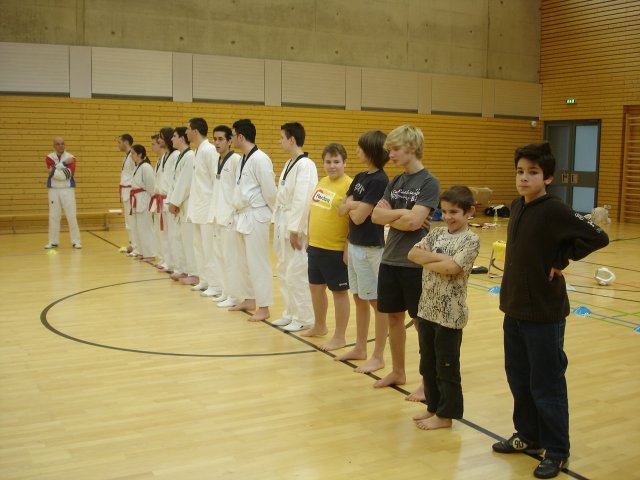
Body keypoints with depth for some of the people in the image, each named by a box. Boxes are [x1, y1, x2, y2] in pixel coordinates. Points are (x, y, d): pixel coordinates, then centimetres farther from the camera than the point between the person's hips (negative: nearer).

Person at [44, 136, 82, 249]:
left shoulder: (71, 157, -2)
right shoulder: (49, 157, 3)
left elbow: (69, 174, -14)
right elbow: (52, 171, -15)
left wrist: (55, 171, -15)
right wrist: (64, 163, -16)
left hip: (67, 190, -2)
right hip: (53, 190, 2)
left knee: (71, 216, -2)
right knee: (53, 216, 6)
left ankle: (76, 241, 6)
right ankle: (53, 241, 15)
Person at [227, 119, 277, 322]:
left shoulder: (260, 159, -18)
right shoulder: (243, 159, 11)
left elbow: (270, 191, -16)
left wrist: (272, 213, -4)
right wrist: (238, 210, 14)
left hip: (256, 217, -9)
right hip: (243, 216, 10)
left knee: (258, 263, -4)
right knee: (243, 261, 16)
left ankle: (263, 307, 4)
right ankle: (249, 299, 29)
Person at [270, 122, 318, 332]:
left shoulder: (305, 165, -16)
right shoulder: (289, 164, 14)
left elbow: (303, 200, -21)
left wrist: (295, 230, -20)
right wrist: (278, 224, 15)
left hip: (295, 226, -10)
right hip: (283, 223, 10)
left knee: (296, 272, -5)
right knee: (283, 271, 15)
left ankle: (303, 318, 7)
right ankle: (290, 313, 26)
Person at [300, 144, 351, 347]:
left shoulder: (349, 186, -15)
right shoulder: (322, 182, 9)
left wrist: (348, 249, -19)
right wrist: (310, 238, 17)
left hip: (336, 250, -8)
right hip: (315, 246, 8)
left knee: (339, 291, 5)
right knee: (315, 287, 19)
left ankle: (339, 337, 17)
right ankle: (319, 326, 39)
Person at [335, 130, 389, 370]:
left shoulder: (379, 181, -17)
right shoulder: (360, 178, 9)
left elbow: (359, 217, -19)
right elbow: (342, 209, 6)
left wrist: (352, 205, 0)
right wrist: (353, 204, -13)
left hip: (371, 249, -9)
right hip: (354, 245, 9)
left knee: (377, 302, 1)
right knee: (359, 299, 16)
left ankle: (378, 356, 10)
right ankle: (360, 348, 28)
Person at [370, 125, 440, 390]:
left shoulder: (429, 182, -11)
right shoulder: (394, 182, 9)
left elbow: (414, 221, -20)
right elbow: (376, 216, 0)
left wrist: (390, 215, -6)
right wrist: (401, 214, -12)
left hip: (416, 264, -6)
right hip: (389, 260, 7)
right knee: (394, 317, 14)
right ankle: (397, 372, 30)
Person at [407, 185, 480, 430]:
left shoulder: (471, 240, -10)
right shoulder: (436, 233, 8)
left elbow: (452, 268, -23)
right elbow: (412, 253, -4)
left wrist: (426, 261, -10)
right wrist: (440, 257, -16)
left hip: (450, 313, -6)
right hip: (427, 308, 7)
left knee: (447, 366, 5)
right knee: (427, 363, 16)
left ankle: (445, 414, 18)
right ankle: (433, 406, 31)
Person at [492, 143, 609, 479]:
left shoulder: (555, 210, -17)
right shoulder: (517, 205, 6)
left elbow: (598, 237, -23)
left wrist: (561, 260, -15)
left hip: (544, 313, -7)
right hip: (514, 309, 7)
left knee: (546, 384, 4)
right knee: (518, 378, 18)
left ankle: (557, 451, 19)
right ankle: (528, 435, 35)